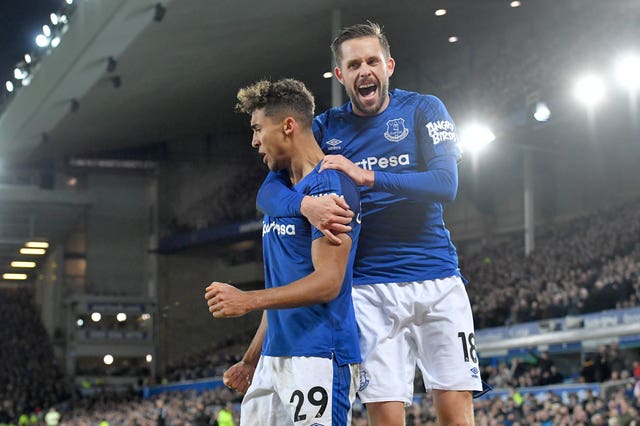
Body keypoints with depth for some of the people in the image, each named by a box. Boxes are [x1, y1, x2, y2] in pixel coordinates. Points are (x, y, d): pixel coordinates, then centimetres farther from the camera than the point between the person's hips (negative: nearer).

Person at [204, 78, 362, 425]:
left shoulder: (329, 186, -10)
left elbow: (327, 283, -18)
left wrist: (246, 300, -20)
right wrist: (251, 360, 21)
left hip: (319, 357, -9)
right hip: (274, 357, 9)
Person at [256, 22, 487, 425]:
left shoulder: (423, 109, 4)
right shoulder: (326, 128, 8)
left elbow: (446, 184, -11)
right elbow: (269, 190, -1)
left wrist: (367, 176, -21)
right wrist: (306, 203, -24)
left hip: (437, 277, -1)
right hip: (369, 288, 1)